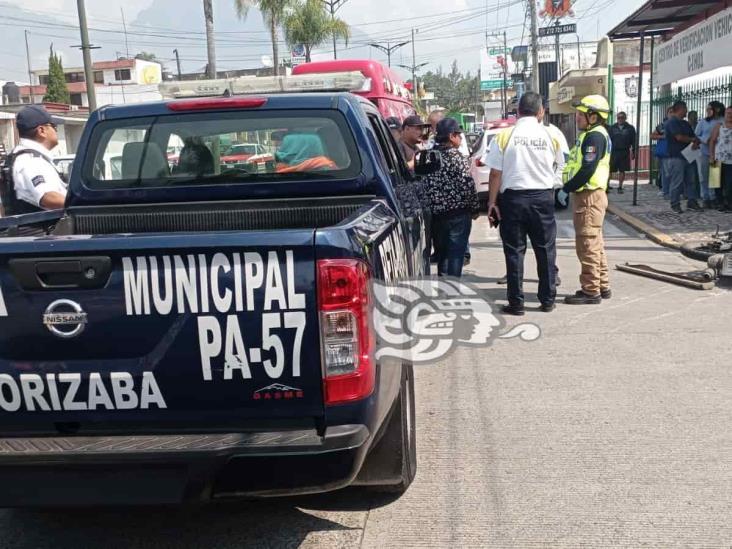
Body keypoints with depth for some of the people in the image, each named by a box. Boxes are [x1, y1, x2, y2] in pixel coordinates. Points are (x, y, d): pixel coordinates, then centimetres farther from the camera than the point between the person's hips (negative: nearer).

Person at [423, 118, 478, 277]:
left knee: (442, 254, 17)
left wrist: (434, 207, 15)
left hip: (436, 214, 6)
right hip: (458, 214, -6)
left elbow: (425, 186, 8)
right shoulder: (456, 157, -12)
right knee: (455, 255, -1)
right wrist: (474, 209, -3)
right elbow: (468, 186, -15)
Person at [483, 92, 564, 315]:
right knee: (546, 250, 12)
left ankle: (516, 303, 8)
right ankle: (547, 300, 19)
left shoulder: (504, 136, -6)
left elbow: (495, 174, -8)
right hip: (543, 197, 2)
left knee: (514, 251, 5)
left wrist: (492, 202, -1)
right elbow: (558, 165, 14)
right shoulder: (550, 136, 0)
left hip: (513, 198, -2)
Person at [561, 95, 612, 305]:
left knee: (587, 244, -6)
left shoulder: (595, 136, -16)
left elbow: (587, 170, -23)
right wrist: (569, 187, 7)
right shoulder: (591, 135, 17)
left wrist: (567, 188, -15)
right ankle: (602, 286, 24)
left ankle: (591, 291, -1)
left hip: (589, 196, -11)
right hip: (588, 194, 11)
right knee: (595, 243, 16)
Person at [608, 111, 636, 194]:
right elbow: (608, 140, 8)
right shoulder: (612, 127, 8)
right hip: (613, 152, 0)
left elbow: (633, 141, 5)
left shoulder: (630, 128, 5)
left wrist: (633, 152, 0)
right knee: (609, 169, -4)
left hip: (624, 153, 0)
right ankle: (607, 186, 7)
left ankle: (620, 187, 13)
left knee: (622, 171, 4)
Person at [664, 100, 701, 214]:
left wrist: (695, 142, -6)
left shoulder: (685, 123, 19)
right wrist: (693, 140, -2)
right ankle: (675, 204, 1)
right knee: (676, 181, -5)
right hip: (675, 156, -9)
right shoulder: (672, 122, -9)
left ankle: (691, 201, 15)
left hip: (687, 156, 9)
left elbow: (693, 136, 18)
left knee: (690, 180, 9)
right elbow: (679, 137, -19)